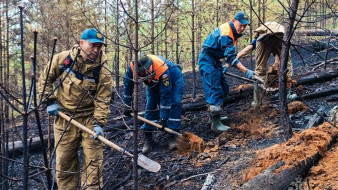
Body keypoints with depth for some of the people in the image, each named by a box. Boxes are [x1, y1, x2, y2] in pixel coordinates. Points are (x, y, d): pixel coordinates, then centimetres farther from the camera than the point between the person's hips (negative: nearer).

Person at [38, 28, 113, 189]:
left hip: (89, 117, -2)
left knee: (93, 158, -1)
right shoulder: (62, 59, -10)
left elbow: (102, 100, -14)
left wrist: (99, 123, -21)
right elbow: (45, 79, 5)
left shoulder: (102, 71, -15)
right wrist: (50, 100, -2)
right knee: (64, 159, 9)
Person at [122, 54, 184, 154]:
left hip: (174, 79, -4)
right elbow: (127, 84, -13)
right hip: (153, 82, 4)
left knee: (175, 103, -21)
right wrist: (127, 106, -10)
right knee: (150, 106, -8)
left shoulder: (162, 69, -45)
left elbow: (165, 95, -39)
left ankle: (173, 137, -15)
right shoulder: (132, 67, -32)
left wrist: (164, 118, -36)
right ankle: (148, 139, -1)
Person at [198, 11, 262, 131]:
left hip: (215, 60, 10)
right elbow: (231, 58, -33)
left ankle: (214, 115, 27)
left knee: (224, 89, 14)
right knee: (214, 90, -14)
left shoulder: (233, 32, 6)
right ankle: (215, 123, -13)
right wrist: (246, 71, -39)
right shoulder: (225, 34, -26)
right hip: (207, 60, -10)